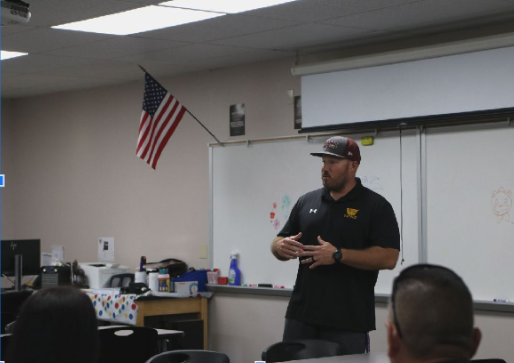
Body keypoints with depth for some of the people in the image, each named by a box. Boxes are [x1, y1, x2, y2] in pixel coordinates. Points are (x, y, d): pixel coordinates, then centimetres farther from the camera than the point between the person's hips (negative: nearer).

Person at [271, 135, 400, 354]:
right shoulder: (306, 202, 12)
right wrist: (281, 247, -7)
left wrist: (338, 255, -19)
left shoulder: (376, 206, -3)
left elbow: (388, 257, -12)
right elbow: (279, 243, 17)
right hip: (301, 315, 4)